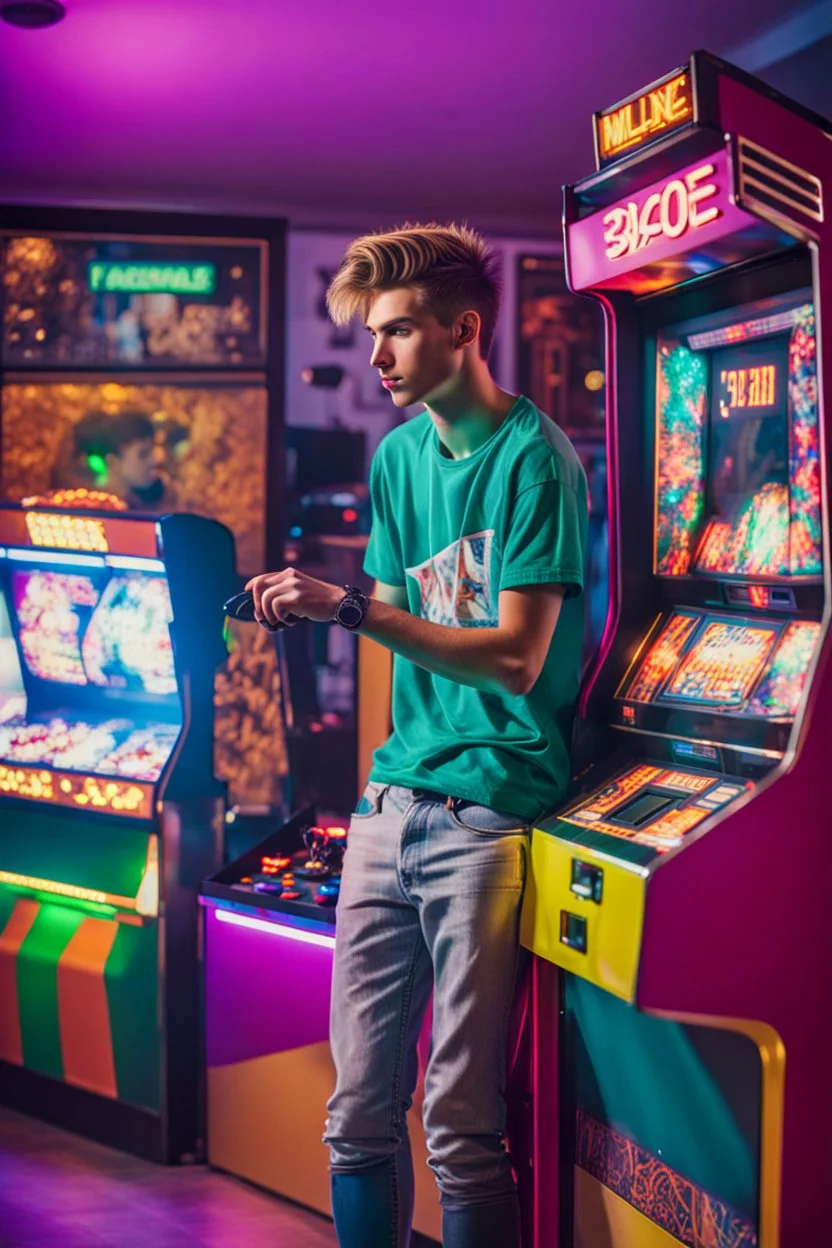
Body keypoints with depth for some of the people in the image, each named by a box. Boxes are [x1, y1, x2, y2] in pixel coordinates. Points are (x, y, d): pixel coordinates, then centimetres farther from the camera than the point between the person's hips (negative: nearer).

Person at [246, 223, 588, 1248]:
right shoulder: (400, 455, 14)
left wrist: (350, 609, -19)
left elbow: (516, 657, -16)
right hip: (393, 800, 7)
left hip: (489, 811, -6)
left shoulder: (533, 460, -8)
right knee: (360, 1113, 8)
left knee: (460, 1126, -1)